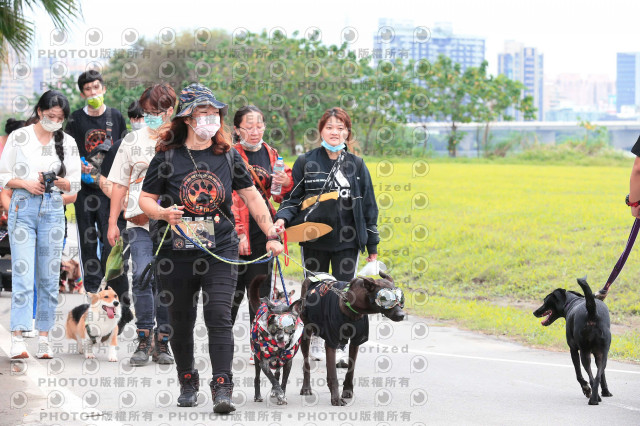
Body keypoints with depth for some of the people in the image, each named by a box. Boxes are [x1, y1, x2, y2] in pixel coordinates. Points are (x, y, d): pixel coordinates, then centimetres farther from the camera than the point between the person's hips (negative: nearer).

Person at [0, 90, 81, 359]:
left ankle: (44, 338, 8)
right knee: (22, 274, -11)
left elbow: (75, 184, 9)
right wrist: (25, 183, -12)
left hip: (53, 209, 2)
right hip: (23, 207, -2)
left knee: (49, 276, 3)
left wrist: (59, 182, -12)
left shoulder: (67, 143, 9)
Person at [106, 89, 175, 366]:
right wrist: (113, 222, 10)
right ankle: (143, 340, -4)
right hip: (139, 223, 0)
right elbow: (119, 184, 14)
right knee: (142, 277, -14)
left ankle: (162, 342, 11)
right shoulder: (132, 141, 10)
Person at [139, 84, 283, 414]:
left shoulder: (228, 157, 6)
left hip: (220, 252, 0)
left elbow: (251, 197, 14)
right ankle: (187, 383, 28)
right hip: (176, 253, 0)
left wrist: (272, 235, 9)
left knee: (219, 316, -13)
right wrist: (163, 213, -17)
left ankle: (222, 388, -13)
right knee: (181, 322, 9)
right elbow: (145, 198, 4)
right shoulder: (168, 158, 0)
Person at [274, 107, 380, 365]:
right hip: (314, 240, 0)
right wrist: (282, 218, -18)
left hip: (347, 241, 1)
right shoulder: (306, 163, 3)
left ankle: (340, 347, 4)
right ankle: (314, 341, 24)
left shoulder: (356, 165, 8)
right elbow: (292, 198, 4)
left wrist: (372, 247, 8)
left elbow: (368, 206, 10)